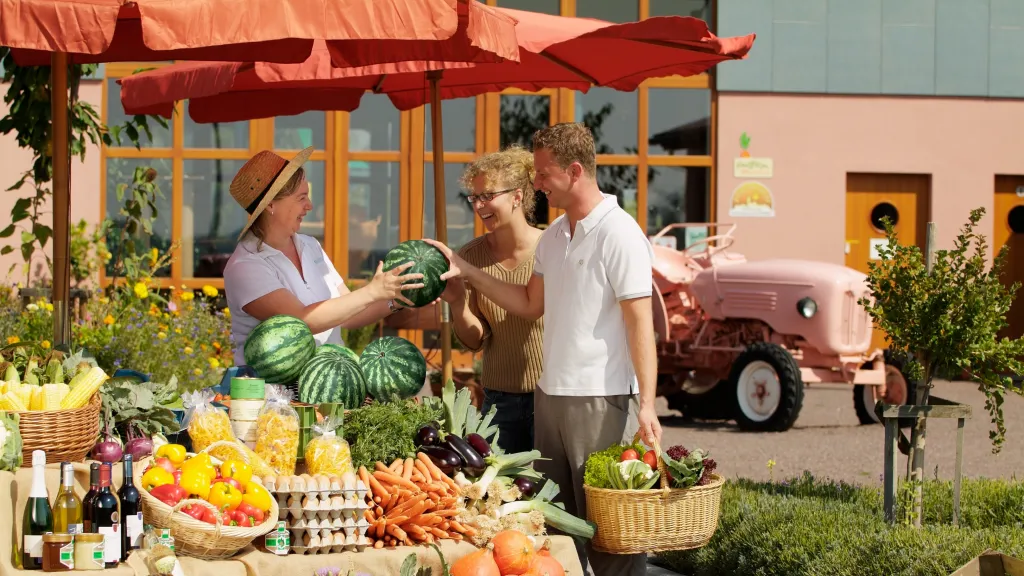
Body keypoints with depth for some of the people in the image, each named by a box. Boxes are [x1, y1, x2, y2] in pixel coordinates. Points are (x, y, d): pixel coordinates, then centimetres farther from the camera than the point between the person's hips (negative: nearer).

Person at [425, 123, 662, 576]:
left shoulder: (619, 235, -12)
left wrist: (646, 404, -22)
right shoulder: (554, 235, 13)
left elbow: (640, 322, -16)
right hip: (550, 395, 8)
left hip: (601, 401, -8)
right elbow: (531, 304, 20)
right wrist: (467, 271, 13)